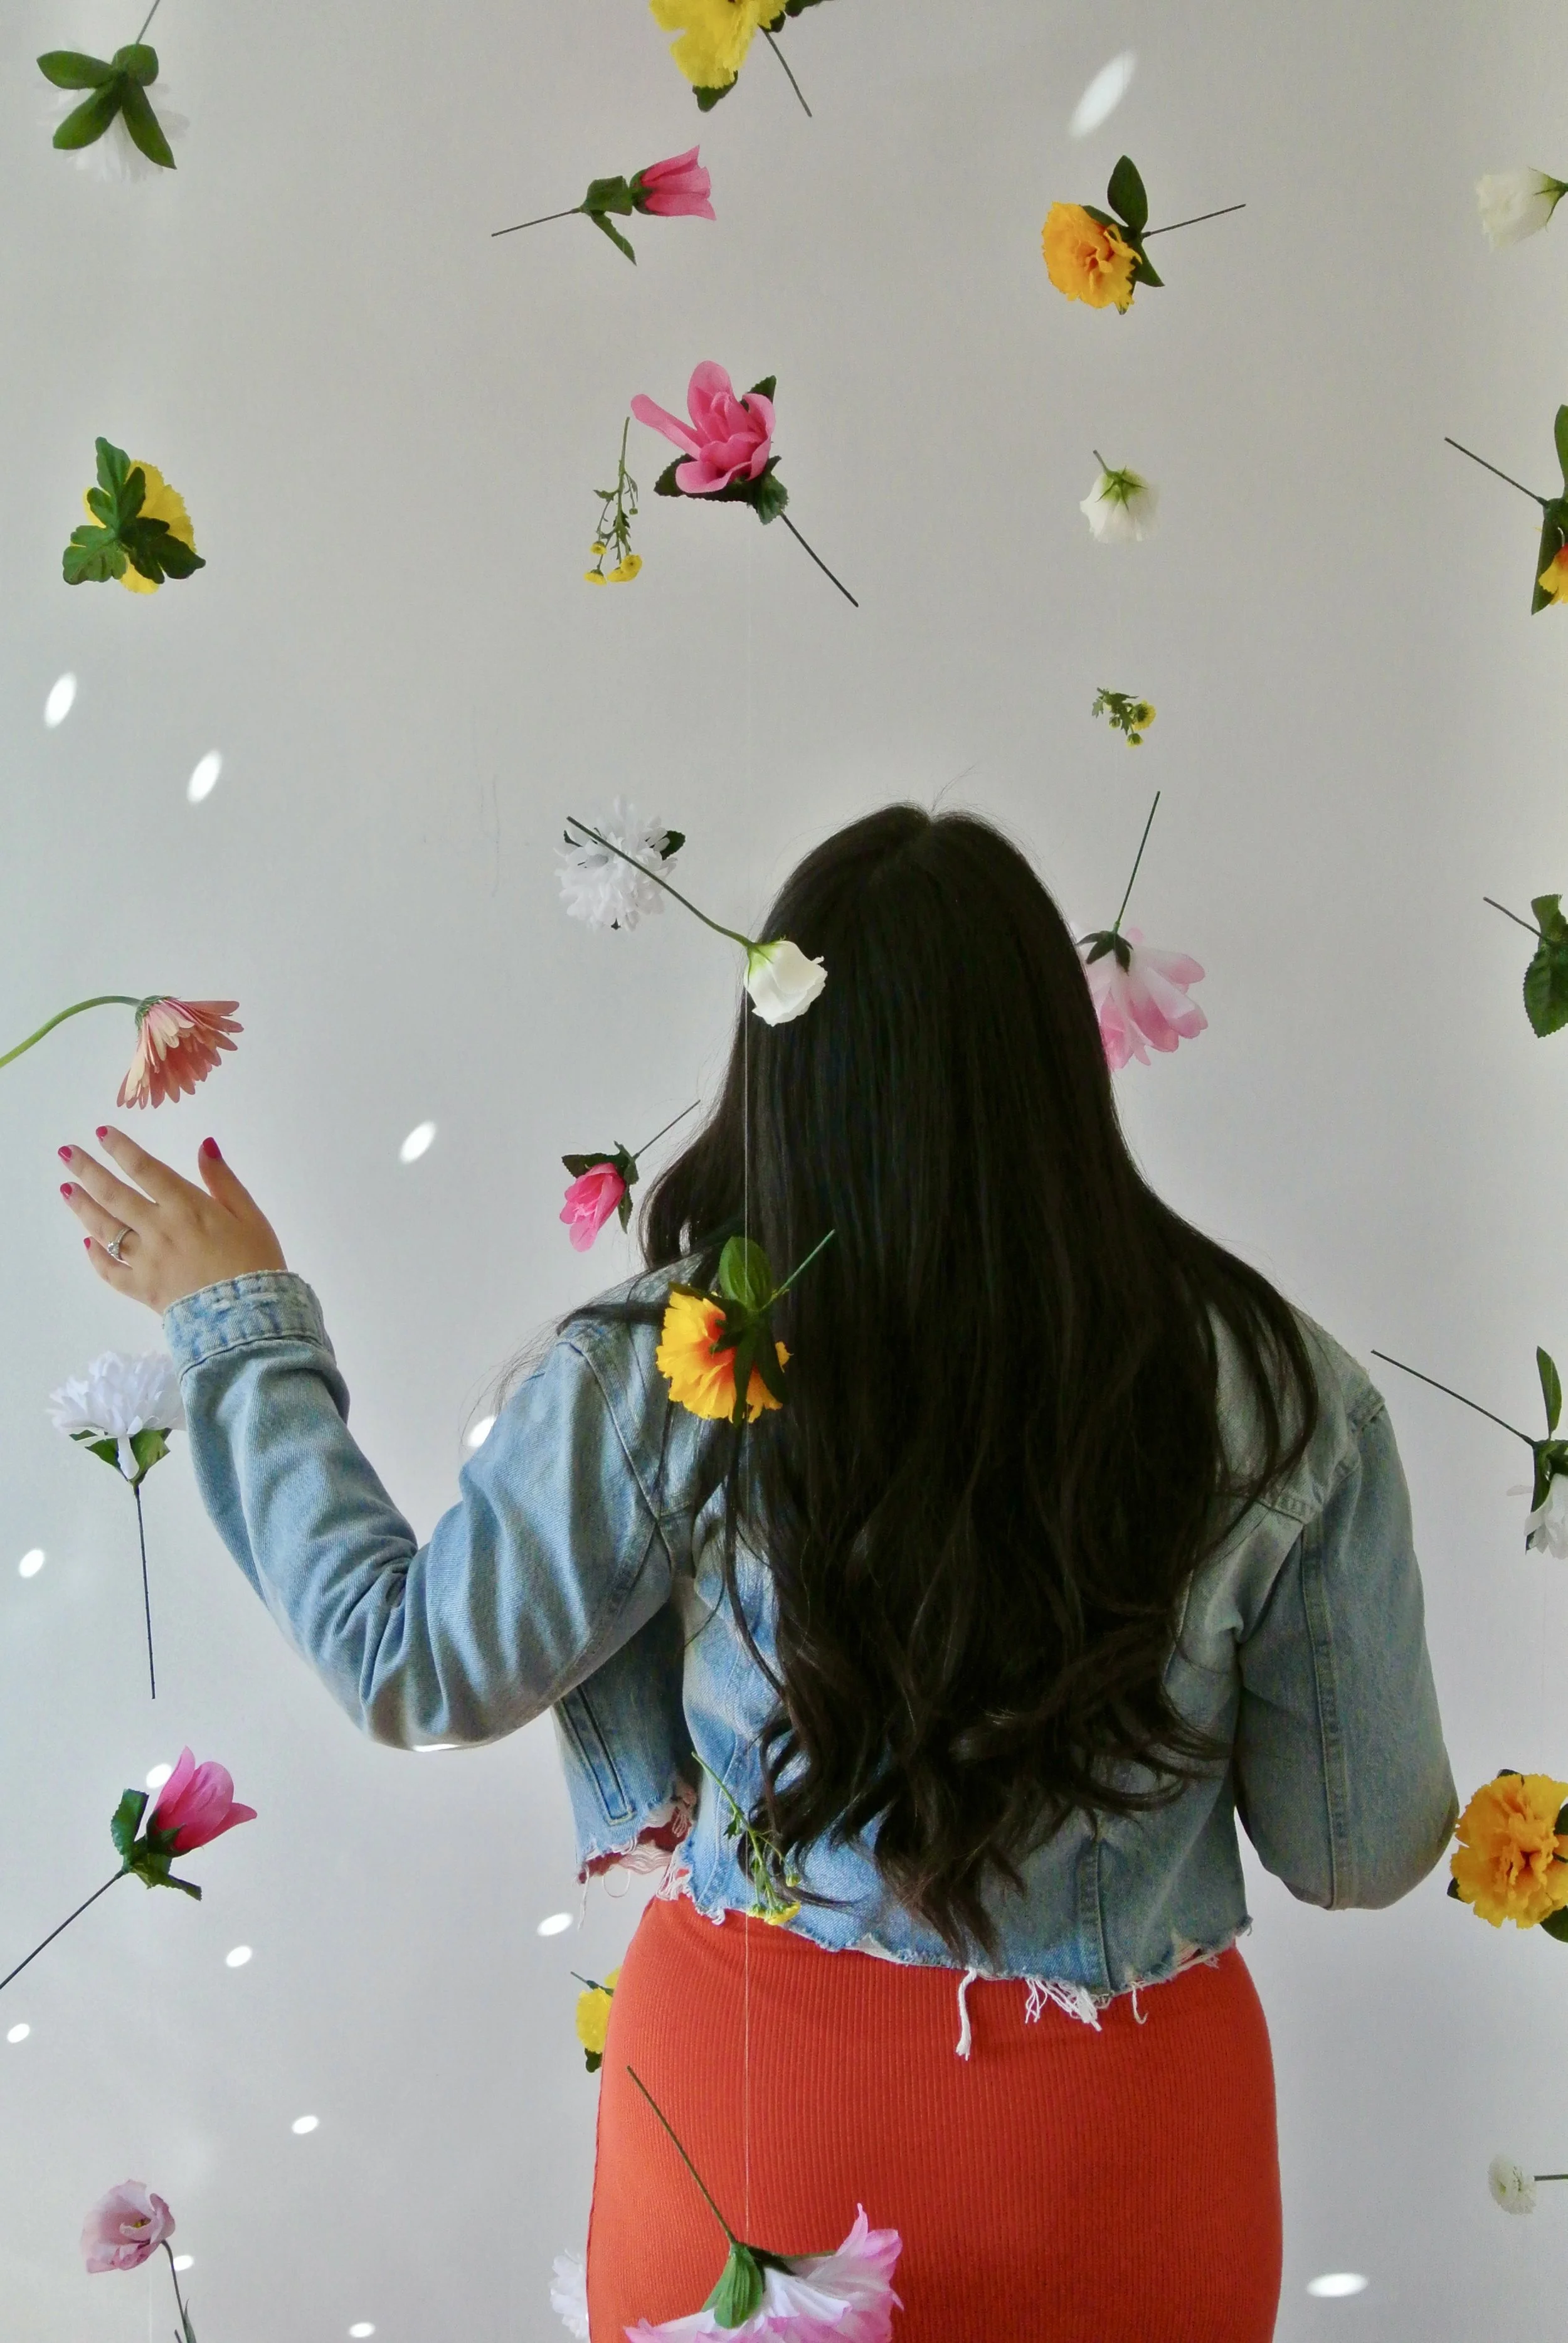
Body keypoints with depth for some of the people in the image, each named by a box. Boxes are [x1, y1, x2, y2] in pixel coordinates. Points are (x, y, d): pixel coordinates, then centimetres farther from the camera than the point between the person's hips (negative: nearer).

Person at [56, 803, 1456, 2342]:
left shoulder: (670, 1373, -19)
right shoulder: (1283, 1400, -17)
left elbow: (412, 1666, -5)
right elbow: (1362, 1855, -7)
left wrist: (242, 1324, 5)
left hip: (757, 2094, 0)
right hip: (1115, 2144, 1)